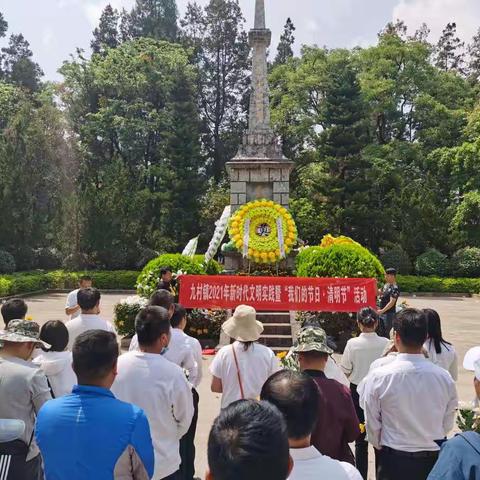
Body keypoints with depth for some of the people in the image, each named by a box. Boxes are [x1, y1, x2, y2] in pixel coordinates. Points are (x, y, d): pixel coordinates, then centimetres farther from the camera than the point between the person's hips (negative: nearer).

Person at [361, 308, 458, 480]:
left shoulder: (378, 377, -20)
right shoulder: (445, 378, -13)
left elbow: (372, 426, -11)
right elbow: (447, 425, -1)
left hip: (393, 460, -2)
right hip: (434, 459, 2)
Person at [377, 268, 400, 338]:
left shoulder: (395, 288, -18)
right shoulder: (386, 285, 8)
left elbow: (392, 302, -25)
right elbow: (380, 293, 20)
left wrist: (382, 310, -32)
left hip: (389, 314, -9)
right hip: (382, 313, 9)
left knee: (386, 333, -3)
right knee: (380, 332, 15)